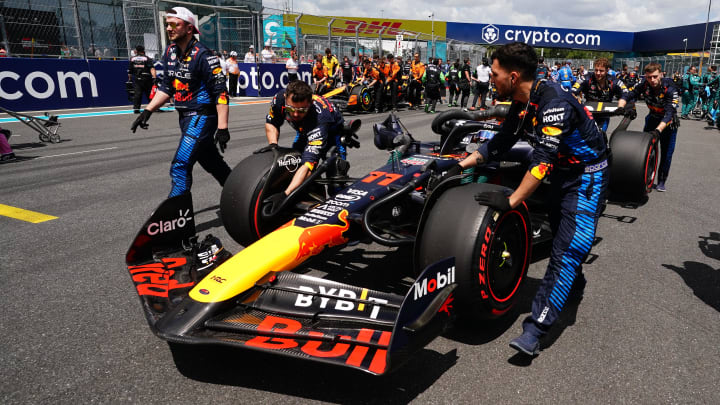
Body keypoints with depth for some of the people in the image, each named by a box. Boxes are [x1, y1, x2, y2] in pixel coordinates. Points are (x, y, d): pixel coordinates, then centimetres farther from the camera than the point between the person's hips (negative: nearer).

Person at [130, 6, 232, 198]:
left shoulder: (203, 56, -16)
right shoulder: (170, 52, 9)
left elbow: (220, 93, -18)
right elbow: (167, 87, 16)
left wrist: (222, 128, -23)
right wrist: (147, 111, 8)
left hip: (202, 117, -8)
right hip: (185, 117, 8)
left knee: (180, 167, -13)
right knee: (213, 164, 17)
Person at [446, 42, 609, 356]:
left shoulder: (555, 103, -30)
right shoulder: (521, 103, -3)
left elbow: (543, 160, -34)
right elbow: (500, 144, 4)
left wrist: (511, 200, -34)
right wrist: (461, 166, -1)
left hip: (586, 177, -9)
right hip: (561, 173, 9)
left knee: (567, 250, -12)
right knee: (560, 234, 22)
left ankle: (536, 328, -13)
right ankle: (573, 285, 47)